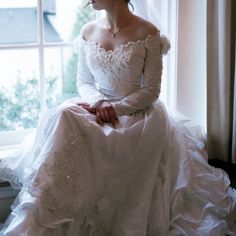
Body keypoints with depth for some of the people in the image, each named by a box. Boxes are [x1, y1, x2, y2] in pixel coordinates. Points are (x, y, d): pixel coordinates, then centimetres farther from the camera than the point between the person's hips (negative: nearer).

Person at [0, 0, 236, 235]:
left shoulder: (147, 34, -7)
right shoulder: (88, 32, 6)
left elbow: (151, 90, -7)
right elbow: (83, 82, 11)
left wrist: (116, 108, -18)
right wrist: (99, 102, -11)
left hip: (137, 111, -4)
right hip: (97, 106, 4)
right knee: (62, 118, -28)